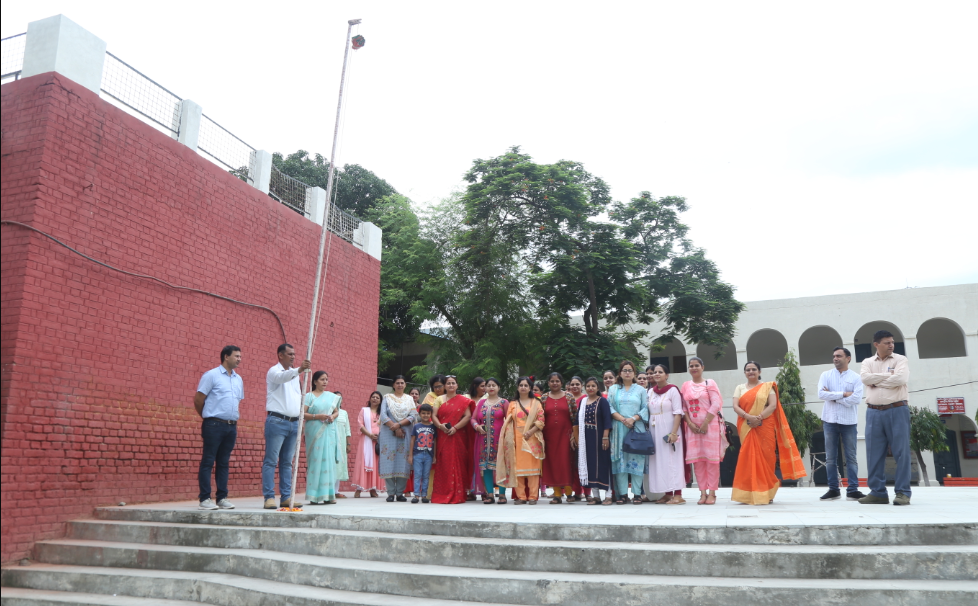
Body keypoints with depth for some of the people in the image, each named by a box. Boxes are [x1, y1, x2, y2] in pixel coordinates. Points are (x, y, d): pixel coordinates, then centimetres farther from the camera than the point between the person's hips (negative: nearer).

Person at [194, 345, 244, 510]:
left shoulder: (238, 379, 15)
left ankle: (222, 498, 13)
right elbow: (198, 399, -3)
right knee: (208, 461, -2)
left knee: (224, 463, 9)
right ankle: (204, 498, 2)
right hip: (214, 425, -6)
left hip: (231, 426, 6)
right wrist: (207, 417, 7)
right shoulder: (211, 375, -3)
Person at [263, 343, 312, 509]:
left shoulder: (294, 374, 20)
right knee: (271, 461, -4)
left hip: (294, 423, 7)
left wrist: (300, 420, 13)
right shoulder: (274, 371, -1)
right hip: (277, 421, -6)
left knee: (287, 462, 8)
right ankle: (269, 497, -3)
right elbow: (282, 377, -25)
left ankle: (286, 497, 10)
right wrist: (298, 370, -43)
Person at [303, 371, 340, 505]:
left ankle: (328, 495, 4)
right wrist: (317, 416, -15)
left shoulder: (332, 396, 16)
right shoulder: (309, 396, 4)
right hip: (314, 432, -4)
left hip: (328, 432, 4)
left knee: (329, 460, 1)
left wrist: (333, 416, -2)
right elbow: (302, 413, -4)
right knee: (316, 460, -7)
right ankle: (316, 496, -5)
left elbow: (337, 411, 20)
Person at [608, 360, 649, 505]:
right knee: (620, 459, -2)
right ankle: (622, 493, 2)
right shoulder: (613, 389, 12)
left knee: (637, 459, -3)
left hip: (637, 428, 0)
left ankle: (637, 493, 1)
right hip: (619, 429, 1)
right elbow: (610, 408, 3)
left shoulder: (640, 390, 11)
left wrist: (634, 418, -13)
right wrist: (622, 419, -11)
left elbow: (646, 408, 3)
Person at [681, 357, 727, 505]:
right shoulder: (686, 386, 12)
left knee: (712, 459, -3)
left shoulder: (709, 383, 2)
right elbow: (683, 407, 9)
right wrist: (690, 423, -5)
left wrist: (705, 423, -13)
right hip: (693, 427, 4)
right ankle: (703, 492, 7)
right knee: (697, 460, 2)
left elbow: (716, 405, -7)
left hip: (710, 425, -3)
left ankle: (712, 493, 2)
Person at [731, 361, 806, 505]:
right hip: (746, 428, 2)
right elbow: (735, 406, 1)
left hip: (765, 427, -1)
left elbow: (773, 405, -5)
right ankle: (750, 493, 3)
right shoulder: (740, 388, 13)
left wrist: (759, 418, -17)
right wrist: (748, 417, -17)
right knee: (749, 457, -1)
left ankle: (766, 493, 4)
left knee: (765, 457, -3)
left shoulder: (767, 386, 7)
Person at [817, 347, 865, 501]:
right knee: (830, 458, 5)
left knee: (851, 457, 2)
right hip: (830, 421, 2)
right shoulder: (826, 375, 6)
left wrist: (832, 397, -9)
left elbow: (857, 398, -12)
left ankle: (852, 490, 6)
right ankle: (833, 490, 11)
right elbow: (821, 394, -8)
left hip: (849, 422, -1)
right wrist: (843, 394, -11)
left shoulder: (856, 377, 2)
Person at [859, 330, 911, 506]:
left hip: (897, 411, -3)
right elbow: (865, 378, -7)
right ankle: (878, 492, 9)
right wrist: (888, 375, -8)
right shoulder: (867, 362, 13)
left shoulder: (900, 360, 5)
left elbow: (901, 379, -14)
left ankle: (902, 492, 3)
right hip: (874, 412, 3)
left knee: (901, 452, -3)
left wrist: (876, 382, -5)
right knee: (874, 453, 3)